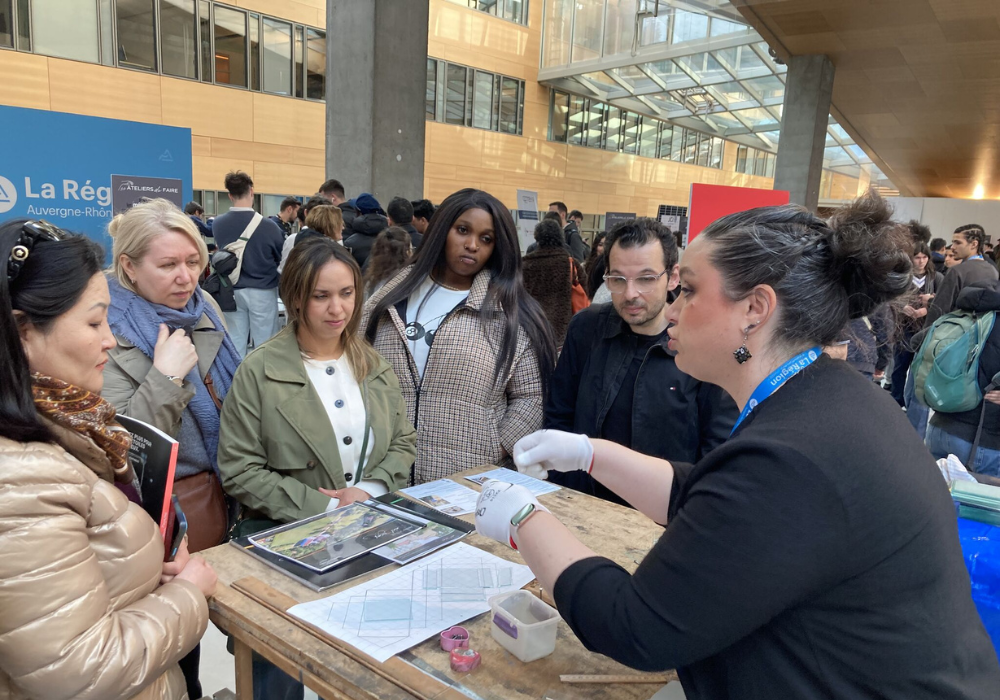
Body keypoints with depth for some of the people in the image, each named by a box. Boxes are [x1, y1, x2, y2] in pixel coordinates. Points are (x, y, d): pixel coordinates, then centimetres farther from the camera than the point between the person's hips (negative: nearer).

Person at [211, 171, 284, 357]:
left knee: (235, 344, 9)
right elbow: (284, 258, -3)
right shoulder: (268, 226, -16)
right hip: (262, 291, -3)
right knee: (264, 345, 5)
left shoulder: (218, 224, -5)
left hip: (232, 291, 3)